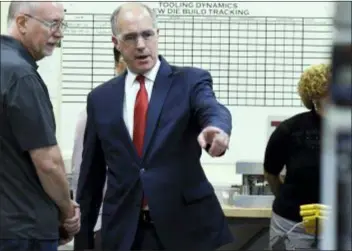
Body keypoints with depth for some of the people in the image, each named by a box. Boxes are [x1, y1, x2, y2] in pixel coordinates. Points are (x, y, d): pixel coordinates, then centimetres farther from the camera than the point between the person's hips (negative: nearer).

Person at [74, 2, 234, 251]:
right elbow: (91, 174, 12)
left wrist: (216, 127, -46)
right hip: (124, 231, 3)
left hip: (186, 226, -2)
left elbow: (213, 110, -22)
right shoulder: (101, 98, 9)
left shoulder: (190, 81, 0)